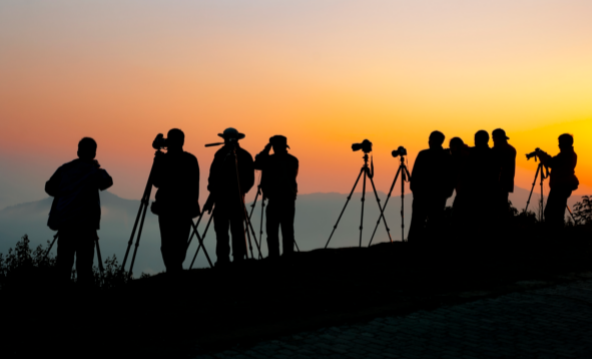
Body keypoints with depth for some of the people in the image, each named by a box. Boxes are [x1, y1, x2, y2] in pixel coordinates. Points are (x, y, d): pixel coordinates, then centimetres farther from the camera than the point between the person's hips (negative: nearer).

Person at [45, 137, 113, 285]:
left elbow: (49, 187, 13)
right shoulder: (94, 171, -3)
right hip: (85, 223, -4)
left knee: (64, 260, 10)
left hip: (63, 220, 4)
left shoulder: (65, 168, 8)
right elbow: (107, 182, 14)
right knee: (84, 262, -3)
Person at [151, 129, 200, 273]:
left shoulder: (163, 159, -11)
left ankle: (173, 270, -5)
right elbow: (195, 185, 3)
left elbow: (156, 182, -6)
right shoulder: (191, 160, 2)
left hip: (168, 206, -4)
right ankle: (177, 269, 20)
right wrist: (192, 201, 13)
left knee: (168, 243, 1)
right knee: (181, 241, 13)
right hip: (186, 206, 4)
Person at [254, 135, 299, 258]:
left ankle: (274, 257, -7)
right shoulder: (293, 160, 8)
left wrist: (265, 150, 10)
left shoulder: (271, 160, -11)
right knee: (287, 231, 8)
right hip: (290, 199, 6)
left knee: (272, 231, -2)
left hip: (275, 200, -6)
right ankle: (288, 256, 7)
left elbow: (256, 164, 5)